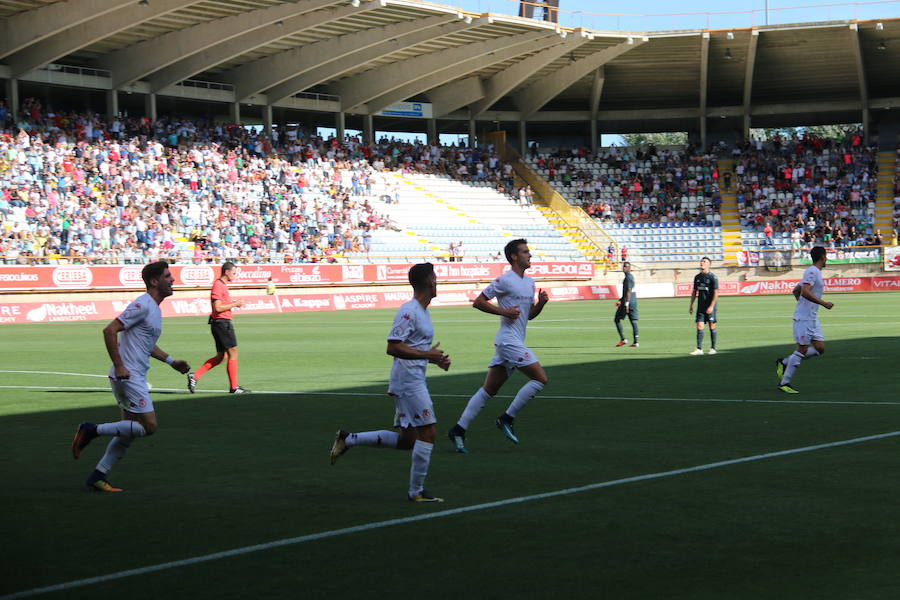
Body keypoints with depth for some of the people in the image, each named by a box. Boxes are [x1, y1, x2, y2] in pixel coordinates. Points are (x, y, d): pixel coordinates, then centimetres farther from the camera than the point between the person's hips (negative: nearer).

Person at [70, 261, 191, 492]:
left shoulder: (154, 308, 16)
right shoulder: (142, 305, -15)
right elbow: (110, 330, -20)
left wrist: (171, 361, 23)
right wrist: (119, 366, -22)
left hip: (135, 378, 10)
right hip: (128, 376, -10)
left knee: (130, 432, 11)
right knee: (148, 426, -11)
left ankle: (97, 477, 13)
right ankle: (91, 430, -5)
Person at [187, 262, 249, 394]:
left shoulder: (222, 285, 17)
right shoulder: (218, 286, -14)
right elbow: (217, 308, -20)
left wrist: (234, 303, 11)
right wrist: (234, 304, -12)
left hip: (223, 323, 10)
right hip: (222, 322, -10)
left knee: (221, 356, 11)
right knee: (233, 353, -4)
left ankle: (194, 376, 8)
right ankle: (234, 387, 1)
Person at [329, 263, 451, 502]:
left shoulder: (422, 311, 16)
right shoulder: (409, 311, -15)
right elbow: (393, 347, -22)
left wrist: (436, 359, 11)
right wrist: (427, 355, -22)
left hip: (414, 381, 10)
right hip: (409, 381, -10)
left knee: (406, 440, 11)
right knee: (427, 433, -8)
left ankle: (348, 439, 17)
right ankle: (416, 492, -2)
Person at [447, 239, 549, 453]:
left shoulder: (529, 281, 17)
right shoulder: (505, 280, -10)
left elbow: (529, 314, 23)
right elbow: (478, 302, -8)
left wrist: (540, 303, 4)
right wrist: (504, 311, -16)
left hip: (515, 343, 9)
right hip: (508, 340, -9)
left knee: (488, 390, 7)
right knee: (540, 378, -12)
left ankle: (458, 430, 7)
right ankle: (507, 418, -5)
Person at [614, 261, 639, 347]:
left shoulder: (628, 277, -11)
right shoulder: (631, 277, 19)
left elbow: (629, 291, -20)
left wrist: (626, 303, -26)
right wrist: (620, 300, 31)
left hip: (628, 302, -9)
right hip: (634, 301, 9)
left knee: (617, 319, 1)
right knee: (634, 321, 4)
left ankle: (623, 339, -5)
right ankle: (636, 342, 0)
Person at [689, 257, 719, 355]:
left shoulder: (712, 277, -7)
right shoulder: (697, 277, 10)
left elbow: (716, 293, -12)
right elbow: (694, 292, 18)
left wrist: (711, 306, -19)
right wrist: (691, 306, 14)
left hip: (710, 306, -5)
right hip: (701, 306, 5)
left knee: (712, 326, 2)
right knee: (699, 327, -4)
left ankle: (713, 348, 11)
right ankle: (699, 349, -6)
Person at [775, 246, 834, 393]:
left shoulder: (815, 272, 18)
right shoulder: (812, 272, -13)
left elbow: (796, 290, 26)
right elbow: (805, 292, -26)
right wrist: (823, 303, -23)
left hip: (812, 318, 10)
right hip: (803, 319, -10)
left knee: (820, 348, 4)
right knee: (802, 349, -7)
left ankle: (784, 362, 13)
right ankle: (784, 382, 0)